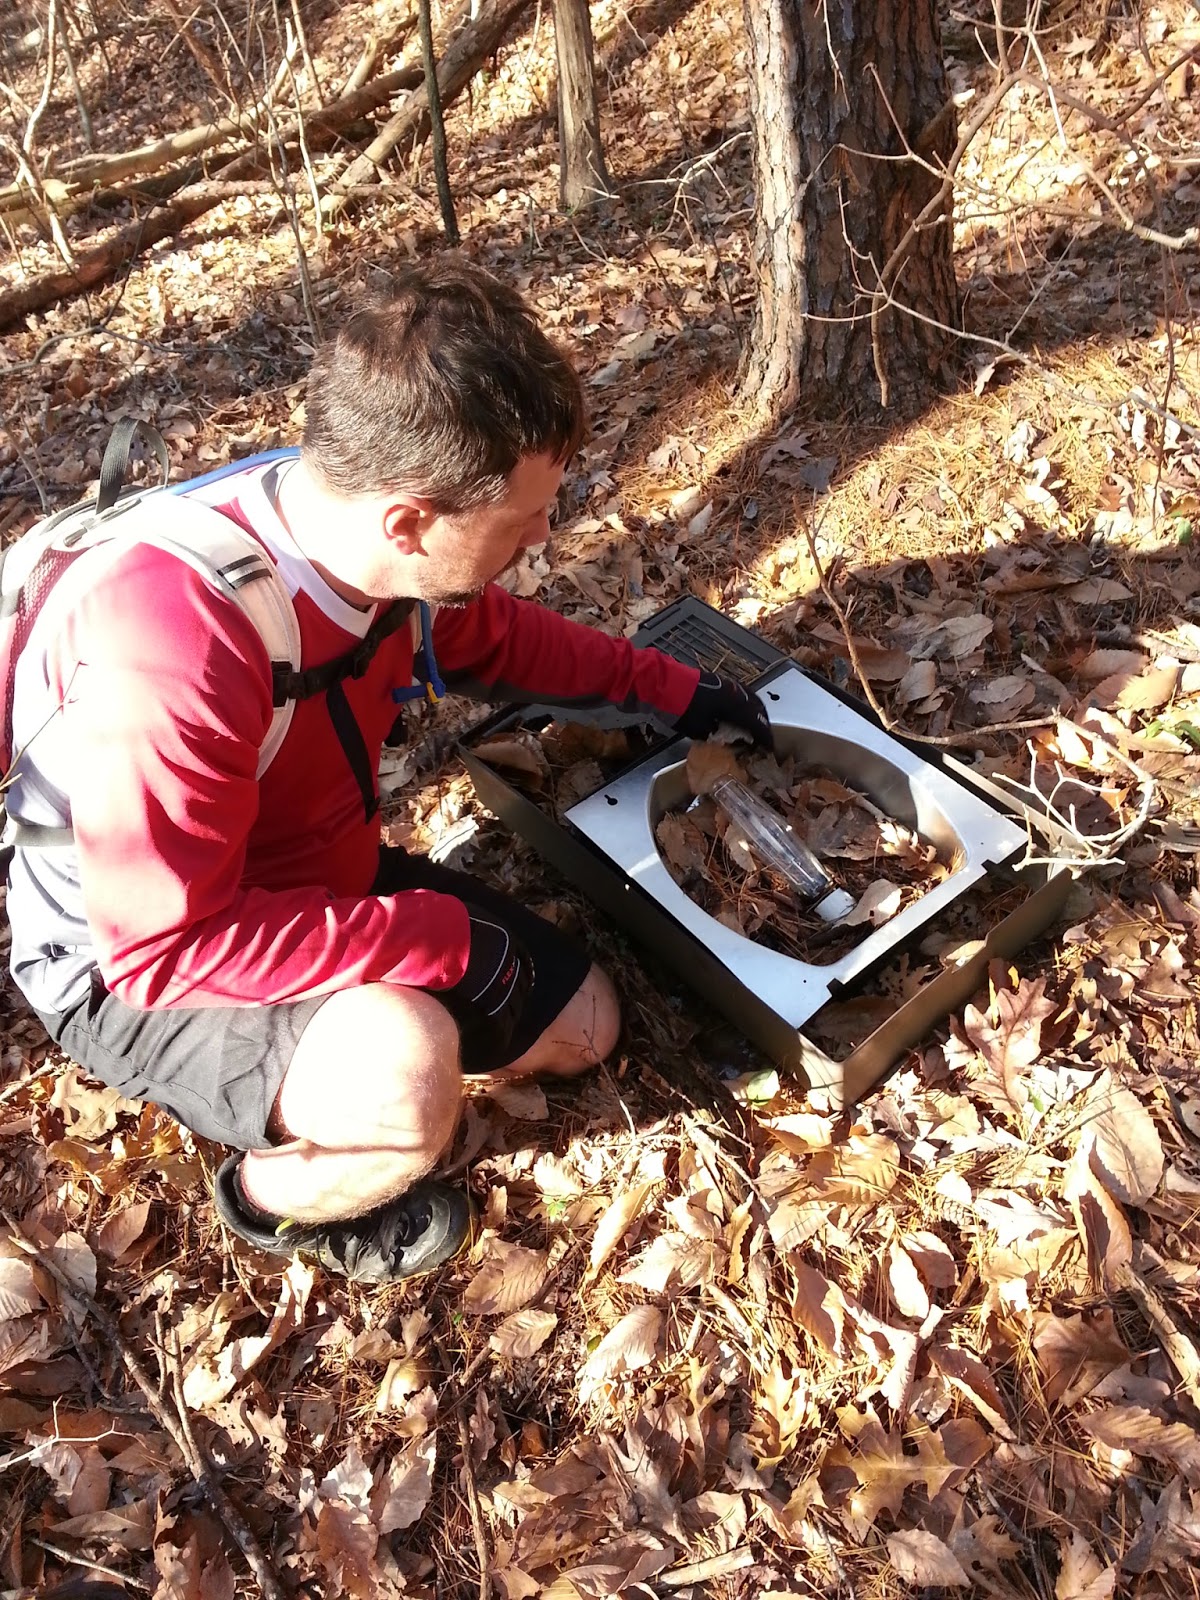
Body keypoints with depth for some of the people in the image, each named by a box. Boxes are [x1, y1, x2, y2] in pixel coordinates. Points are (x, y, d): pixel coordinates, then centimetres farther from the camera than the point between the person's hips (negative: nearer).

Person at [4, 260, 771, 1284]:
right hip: (129, 970, -6)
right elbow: (166, 945, -32)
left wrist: (669, 688, 8)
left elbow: (493, 638, 6)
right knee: (405, 1073, -35)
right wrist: (441, 937, -30)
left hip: (317, 881, 7)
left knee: (582, 1026, 7)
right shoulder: (173, 654, -39)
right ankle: (273, 1196, 0)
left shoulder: (371, 532, -15)